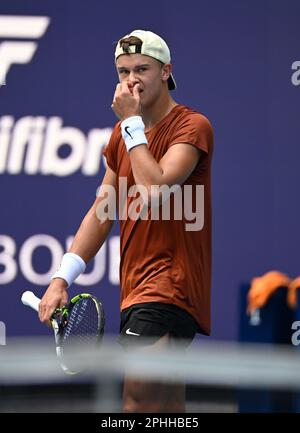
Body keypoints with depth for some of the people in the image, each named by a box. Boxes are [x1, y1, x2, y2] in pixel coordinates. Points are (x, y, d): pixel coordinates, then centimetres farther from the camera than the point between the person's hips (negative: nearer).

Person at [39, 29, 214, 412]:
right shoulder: (124, 134, 16)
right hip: (135, 288, 8)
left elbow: (155, 190, -23)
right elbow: (102, 210, 17)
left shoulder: (192, 126, -8)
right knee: (167, 408, 10)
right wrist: (62, 278, 8)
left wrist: (131, 123, -13)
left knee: (138, 401, -21)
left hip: (170, 282, -8)